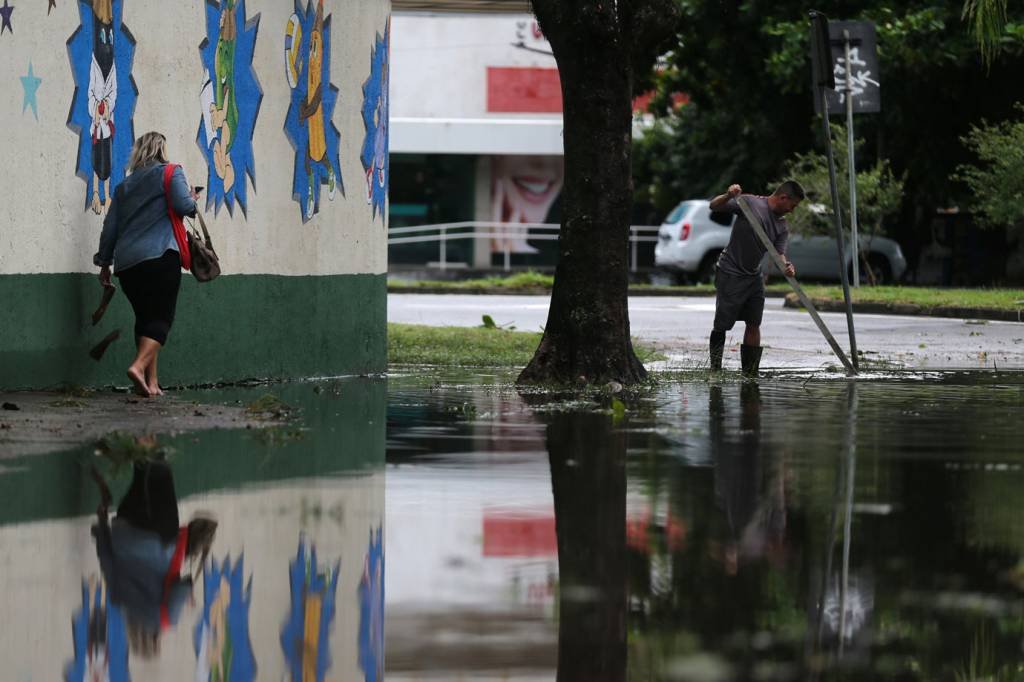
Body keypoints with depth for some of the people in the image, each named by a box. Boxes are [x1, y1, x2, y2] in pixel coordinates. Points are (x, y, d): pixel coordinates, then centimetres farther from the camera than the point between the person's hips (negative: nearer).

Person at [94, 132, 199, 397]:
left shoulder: (125, 186, 20)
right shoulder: (170, 174, 4)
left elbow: (110, 226, 18)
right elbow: (184, 206, -9)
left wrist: (105, 262, 22)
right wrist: (193, 200, 14)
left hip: (126, 263, 6)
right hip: (160, 256, -6)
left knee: (145, 317, 12)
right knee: (161, 317, -7)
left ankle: (151, 382, 6)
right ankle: (139, 365, -30)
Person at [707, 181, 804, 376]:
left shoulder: (782, 227, 7)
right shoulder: (750, 203, -10)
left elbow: (778, 254, -2)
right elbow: (714, 206, -11)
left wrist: (786, 267, -26)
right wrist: (729, 196, -33)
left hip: (754, 277, 6)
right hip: (729, 274, -6)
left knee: (754, 324, 3)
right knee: (721, 325, -4)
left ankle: (750, 373, 8)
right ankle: (715, 369, 7)